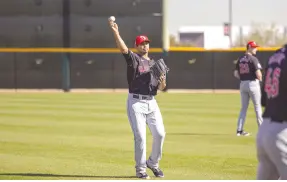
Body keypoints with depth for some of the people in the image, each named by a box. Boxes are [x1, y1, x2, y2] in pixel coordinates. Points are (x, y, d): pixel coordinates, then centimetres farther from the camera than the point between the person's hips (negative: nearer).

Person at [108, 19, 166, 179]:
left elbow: (160, 88, 14)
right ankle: (141, 169, 3)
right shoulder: (133, 58, 3)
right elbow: (123, 48, -18)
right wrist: (116, 32, -31)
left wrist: (163, 83, -9)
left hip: (152, 102, 5)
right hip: (136, 102, -5)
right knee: (140, 136, -7)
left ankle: (153, 163, 20)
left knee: (160, 133, 0)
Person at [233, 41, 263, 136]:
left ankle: (239, 130, 8)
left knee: (244, 107, 11)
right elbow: (258, 73, -18)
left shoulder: (240, 59, 8)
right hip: (253, 83, -6)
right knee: (257, 107, 3)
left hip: (242, 84, 6)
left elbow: (236, 73, 10)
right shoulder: (253, 59, -13)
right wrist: (260, 79, 2)